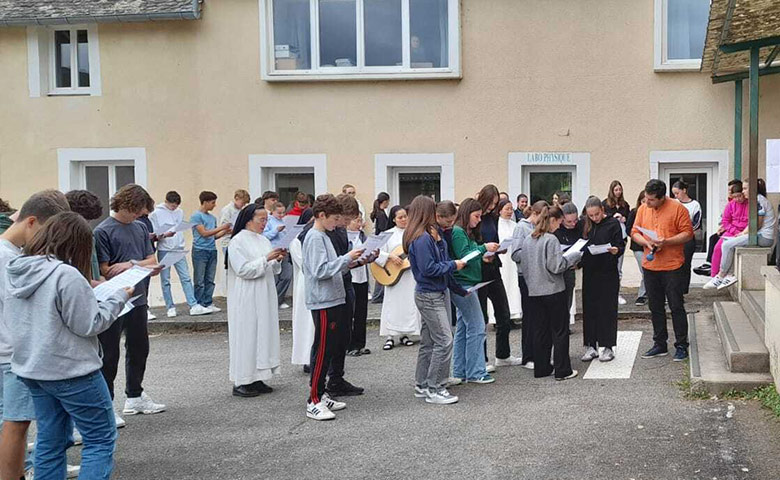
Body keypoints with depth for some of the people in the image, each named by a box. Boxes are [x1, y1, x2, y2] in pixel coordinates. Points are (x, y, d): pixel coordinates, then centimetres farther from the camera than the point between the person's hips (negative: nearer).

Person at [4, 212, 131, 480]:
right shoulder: (66, 275, -22)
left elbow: (8, 320, 15)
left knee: (50, 441, 16)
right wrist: (120, 297, -5)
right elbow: (90, 324, -17)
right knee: (101, 439, 4)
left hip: (31, 368, 8)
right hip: (71, 371, -8)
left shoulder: (11, 273, 3)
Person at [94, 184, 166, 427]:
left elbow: (151, 259, 8)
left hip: (137, 299, 7)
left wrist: (130, 264, -13)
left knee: (139, 348, 17)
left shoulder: (140, 228, 9)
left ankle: (135, 397, 32)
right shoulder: (103, 231, -11)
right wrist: (142, 267, -20)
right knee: (110, 354, 1)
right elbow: (105, 270, -15)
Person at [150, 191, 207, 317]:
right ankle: (170, 307, 9)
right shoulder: (156, 213, -3)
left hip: (179, 250, 3)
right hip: (164, 250, -3)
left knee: (186, 278, -2)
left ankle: (193, 306, -4)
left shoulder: (179, 212, 9)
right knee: (165, 280, 2)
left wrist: (181, 243, 8)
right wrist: (164, 235, -22)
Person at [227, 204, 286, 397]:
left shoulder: (263, 240, 12)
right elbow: (243, 269, -17)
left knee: (264, 334, 9)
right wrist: (266, 259, -20)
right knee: (246, 336, -4)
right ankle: (241, 382, 2)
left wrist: (277, 260, -2)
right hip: (246, 299, -8)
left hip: (265, 297, 8)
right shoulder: (238, 242, -10)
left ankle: (257, 379, 16)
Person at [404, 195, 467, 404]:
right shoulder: (422, 239, -20)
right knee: (444, 340, -9)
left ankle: (422, 386, 23)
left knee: (428, 342, 14)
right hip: (429, 295, -10)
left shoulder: (428, 235, 11)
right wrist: (453, 265, -13)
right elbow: (428, 269, -22)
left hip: (434, 295, 10)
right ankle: (435, 389, -3)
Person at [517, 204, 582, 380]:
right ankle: (562, 370, 6)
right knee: (560, 331, 3)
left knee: (540, 330, 13)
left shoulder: (527, 240, 6)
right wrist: (574, 257, -6)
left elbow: (523, 265, 11)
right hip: (553, 291, -6)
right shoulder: (551, 240, -15)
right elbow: (556, 266, -18)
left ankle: (541, 368, 17)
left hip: (534, 291, 6)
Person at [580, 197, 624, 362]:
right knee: (589, 309, 7)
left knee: (607, 309, 2)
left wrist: (616, 250, -27)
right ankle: (591, 346, 14)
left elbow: (620, 246, -6)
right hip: (590, 273, 4)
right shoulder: (586, 225, 7)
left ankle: (608, 347, 9)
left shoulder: (613, 223, -4)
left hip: (608, 273, -4)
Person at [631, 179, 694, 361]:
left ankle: (681, 346, 9)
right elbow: (634, 233, 11)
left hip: (672, 266, -5)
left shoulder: (678, 208, -7)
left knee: (677, 307, 0)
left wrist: (666, 242, -20)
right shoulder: (642, 209, 8)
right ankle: (660, 344, 22)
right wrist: (647, 242, -9)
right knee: (655, 308, 12)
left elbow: (687, 233, -8)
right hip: (650, 266, 5)